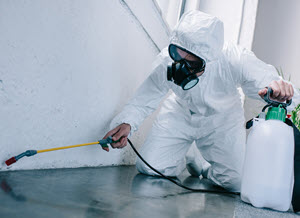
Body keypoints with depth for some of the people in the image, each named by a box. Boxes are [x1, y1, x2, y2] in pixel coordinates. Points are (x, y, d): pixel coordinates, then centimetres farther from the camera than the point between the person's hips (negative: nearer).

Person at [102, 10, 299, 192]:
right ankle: (180, 161, 25)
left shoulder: (234, 59, -36)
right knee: (148, 167, -10)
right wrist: (126, 124, -35)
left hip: (222, 121, -1)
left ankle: (201, 167, 20)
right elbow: (145, 98, -16)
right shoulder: (166, 61, -28)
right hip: (180, 115, 1)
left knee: (237, 182, -13)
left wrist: (278, 88, -63)